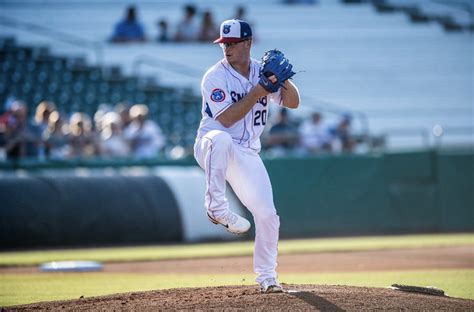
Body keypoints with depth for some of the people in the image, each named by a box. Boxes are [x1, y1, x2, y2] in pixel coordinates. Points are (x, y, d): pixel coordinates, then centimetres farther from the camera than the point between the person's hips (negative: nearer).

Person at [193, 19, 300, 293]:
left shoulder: (262, 71, 6)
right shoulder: (215, 77, -10)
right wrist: (258, 91, -23)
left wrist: (283, 79, -16)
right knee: (220, 139, -43)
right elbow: (226, 119, -20)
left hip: (247, 155, 5)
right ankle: (217, 207, -32)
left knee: (267, 215, -1)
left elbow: (293, 102, 2)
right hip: (211, 147, -5)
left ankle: (266, 276, 19)